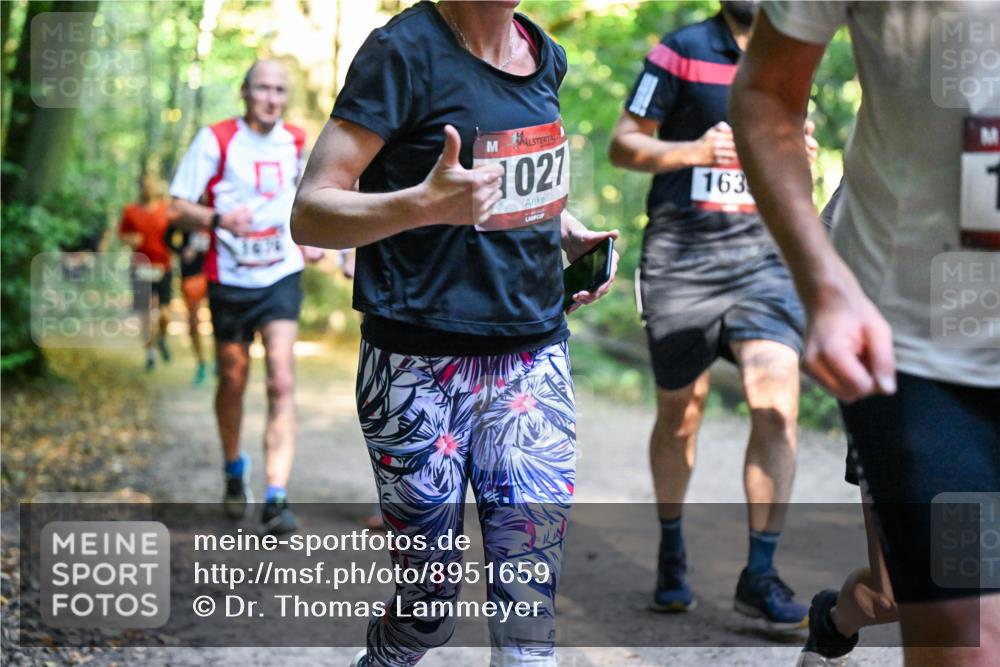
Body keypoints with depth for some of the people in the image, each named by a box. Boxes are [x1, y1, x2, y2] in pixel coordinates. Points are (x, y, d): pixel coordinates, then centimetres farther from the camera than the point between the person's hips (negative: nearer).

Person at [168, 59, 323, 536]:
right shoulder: (215, 140, -6)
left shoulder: (297, 142, 5)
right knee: (233, 380, 11)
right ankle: (234, 469, 40)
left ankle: (276, 500, -19)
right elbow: (178, 209, -8)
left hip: (281, 277, 1)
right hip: (230, 279, -1)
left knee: (282, 382, -14)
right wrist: (219, 218, -26)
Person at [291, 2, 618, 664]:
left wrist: (573, 234, 9)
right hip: (421, 370, -5)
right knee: (430, 607, 4)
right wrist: (425, 203, -32)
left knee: (530, 607, -3)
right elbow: (310, 214, -15)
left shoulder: (546, 56, 9)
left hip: (536, 357, 5)